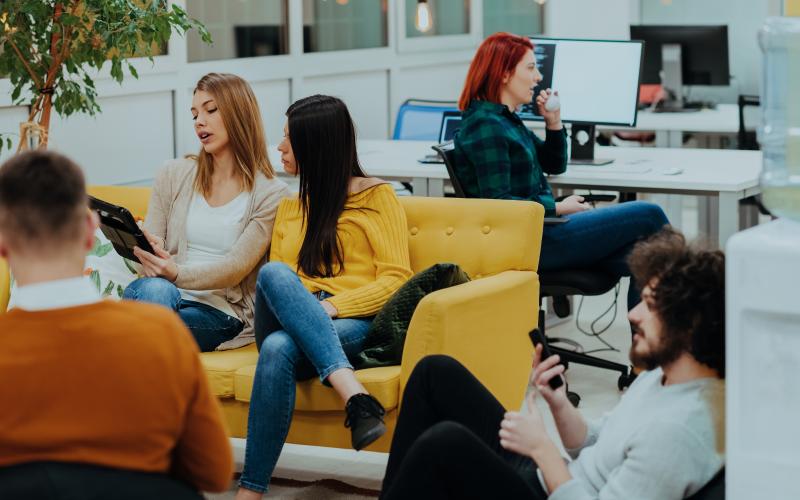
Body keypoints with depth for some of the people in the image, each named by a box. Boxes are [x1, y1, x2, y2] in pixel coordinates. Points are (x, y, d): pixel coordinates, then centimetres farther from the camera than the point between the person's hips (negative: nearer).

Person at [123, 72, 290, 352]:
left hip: (222, 313, -2)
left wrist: (178, 274, -27)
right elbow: (150, 245, 12)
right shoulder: (174, 175, 15)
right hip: (166, 292, 2)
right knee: (154, 289, -38)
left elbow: (236, 268, -8)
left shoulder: (271, 195, 3)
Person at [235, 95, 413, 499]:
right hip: (290, 324, 4)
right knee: (273, 272, -35)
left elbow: (395, 281, 0)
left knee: (279, 348, -39)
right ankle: (354, 395, -50)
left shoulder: (376, 196, 11)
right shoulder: (289, 208, 28)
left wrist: (331, 306, -16)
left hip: (354, 324, -4)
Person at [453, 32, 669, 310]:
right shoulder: (486, 126, -16)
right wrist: (559, 208, -14)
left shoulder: (506, 120, 15)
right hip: (530, 242, -10)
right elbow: (497, 202, -22)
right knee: (649, 215, -6)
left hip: (541, 227, 10)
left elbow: (555, 165, 25)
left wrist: (553, 122, 8)